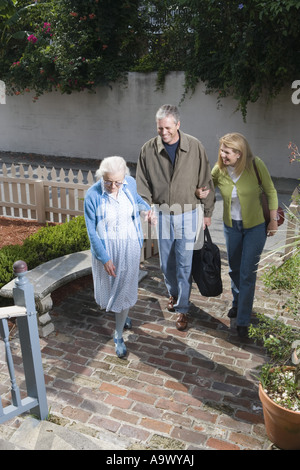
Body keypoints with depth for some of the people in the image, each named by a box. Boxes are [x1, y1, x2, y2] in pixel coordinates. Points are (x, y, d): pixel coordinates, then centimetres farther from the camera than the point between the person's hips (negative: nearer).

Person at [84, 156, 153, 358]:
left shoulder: (130, 183, -13)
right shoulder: (93, 195, -23)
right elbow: (92, 231, -16)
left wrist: (147, 208, -7)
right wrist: (105, 258, -17)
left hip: (129, 246, 2)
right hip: (105, 248, -1)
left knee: (124, 290, 9)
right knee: (109, 286, 20)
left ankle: (119, 336, 28)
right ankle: (123, 315, 56)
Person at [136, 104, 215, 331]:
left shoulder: (195, 147, -10)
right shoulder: (148, 149, -7)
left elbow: (205, 181, -3)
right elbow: (143, 184, 0)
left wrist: (208, 212, 0)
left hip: (187, 214, -2)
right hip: (162, 214, 2)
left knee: (184, 264, 1)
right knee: (166, 262, 15)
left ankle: (183, 308, 15)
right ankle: (173, 293, 41)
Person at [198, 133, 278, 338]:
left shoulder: (256, 165, -20)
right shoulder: (219, 169, -13)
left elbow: (271, 192, -8)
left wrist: (273, 220, -6)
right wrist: (199, 192, -16)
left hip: (256, 225, -3)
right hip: (231, 225, 3)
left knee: (247, 273, -2)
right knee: (234, 269, 17)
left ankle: (243, 320, 11)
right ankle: (238, 303, 43)